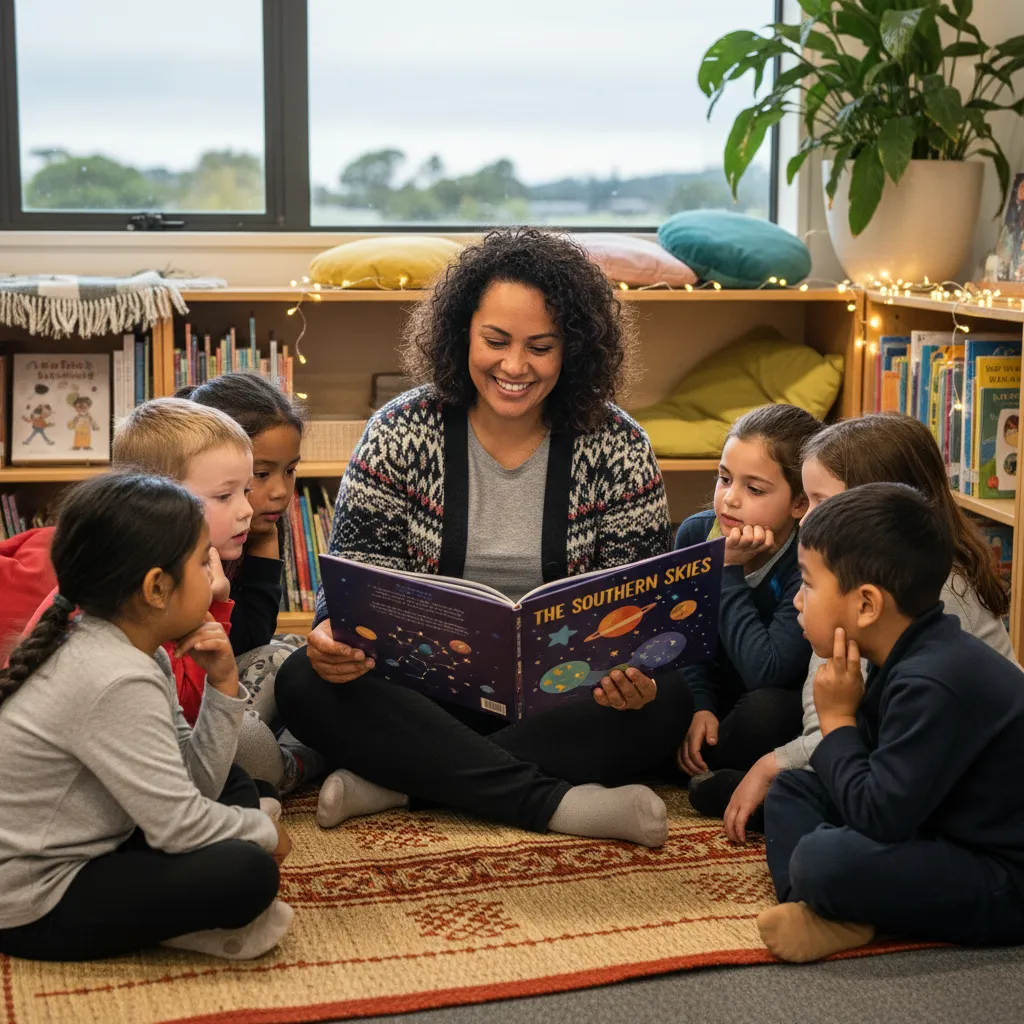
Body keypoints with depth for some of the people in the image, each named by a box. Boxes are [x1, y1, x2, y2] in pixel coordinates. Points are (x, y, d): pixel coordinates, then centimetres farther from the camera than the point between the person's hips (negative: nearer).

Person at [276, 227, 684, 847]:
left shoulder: (617, 447, -3)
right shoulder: (402, 432, -3)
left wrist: (635, 676, -28)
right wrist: (334, 633, -28)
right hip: (427, 694, 0)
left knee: (664, 705, -29)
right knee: (306, 685, -27)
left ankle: (396, 780, -27)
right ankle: (560, 802, -31)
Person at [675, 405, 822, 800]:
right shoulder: (696, 534, -7)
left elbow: (766, 673, -34)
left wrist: (729, 571, -30)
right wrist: (699, 706, -16)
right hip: (718, 698, 4)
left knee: (765, 710, -37)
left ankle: (698, 771, -11)